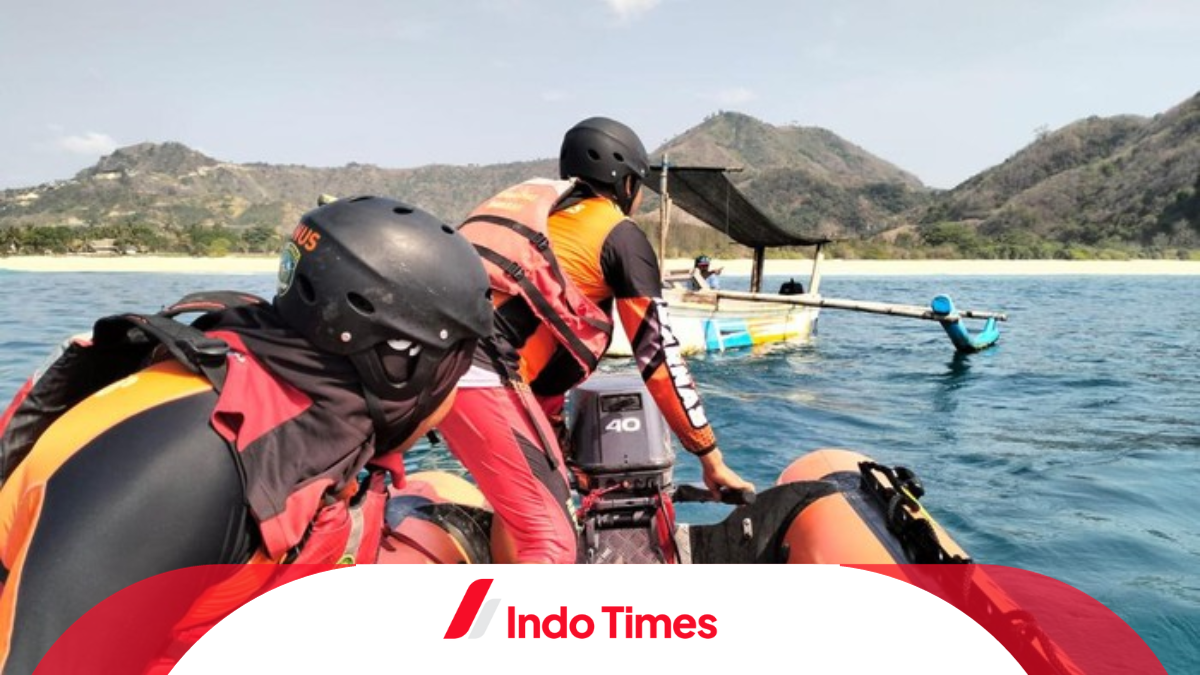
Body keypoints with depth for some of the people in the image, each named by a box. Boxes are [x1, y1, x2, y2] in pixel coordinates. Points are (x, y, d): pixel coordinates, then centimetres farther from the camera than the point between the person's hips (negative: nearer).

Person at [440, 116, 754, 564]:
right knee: (552, 540, -5)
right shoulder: (620, 234, 7)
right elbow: (659, 353, 4)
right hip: (480, 370, -9)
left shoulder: (530, 208, 29)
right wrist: (711, 457, 11)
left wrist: (552, 423, 41)